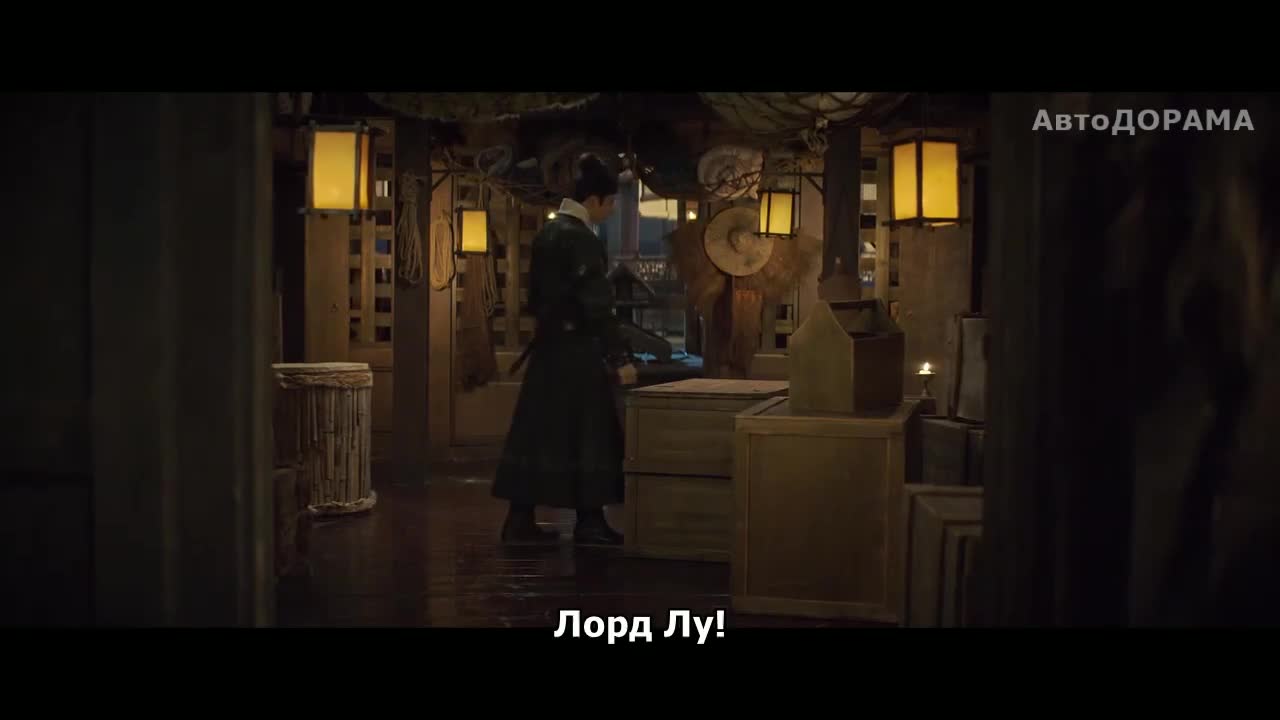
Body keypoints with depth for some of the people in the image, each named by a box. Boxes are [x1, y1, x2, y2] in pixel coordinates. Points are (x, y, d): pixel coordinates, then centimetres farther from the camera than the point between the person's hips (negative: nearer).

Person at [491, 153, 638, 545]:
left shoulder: (548, 231, 11)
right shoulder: (581, 238, -15)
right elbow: (597, 305, -20)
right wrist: (619, 358, -20)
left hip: (549, 345, 9)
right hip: (576, 348, -9)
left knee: (540, 432, 9)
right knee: (588, 433, 0)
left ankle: (520, 519, 11)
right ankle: (589, 521, 5)